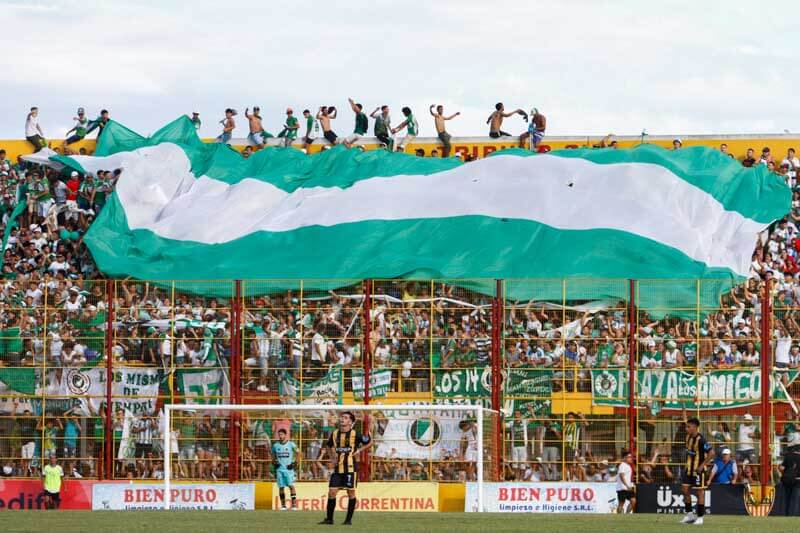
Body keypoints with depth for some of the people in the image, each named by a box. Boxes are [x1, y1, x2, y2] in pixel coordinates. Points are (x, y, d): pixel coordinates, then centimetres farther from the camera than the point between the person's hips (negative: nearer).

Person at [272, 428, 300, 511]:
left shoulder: (291, 444, -1)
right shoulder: (275, 445, 8)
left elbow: (298, 453, 7)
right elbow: (273, 456, 20)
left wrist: (295, 463, -2)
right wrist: (274, 462, 0)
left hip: (289, 469, -3)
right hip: (279, 469, 3)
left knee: (291, 486, -11)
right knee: (281, 487, 3)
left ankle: (294, 505, -11)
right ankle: (283, 505, 11)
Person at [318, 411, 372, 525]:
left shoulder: (355, 434, -5)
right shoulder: (335, 434, 7)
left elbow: (369, 443, 5)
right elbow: (329, 446, 25)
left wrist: (359, 451, -7)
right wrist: (332, 458, 11)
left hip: (350, 468, -4)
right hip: (338, 468, 4)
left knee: (351, 492, 0)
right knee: (332, 491, -3)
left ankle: (349, 519, 10)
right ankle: (329, 519, 4)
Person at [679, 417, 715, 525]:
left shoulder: (700, 440, -20)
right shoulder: (688, 437, 5)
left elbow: (711, 453, -23)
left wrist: (702, 465, -21)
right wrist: (688, 463, 14)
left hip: (698, 470, -8)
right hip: (689, 469, 8)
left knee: (700, 492, 0)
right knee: (685, 490, 6)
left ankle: (700, 517, 7)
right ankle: (689, 515, 16)